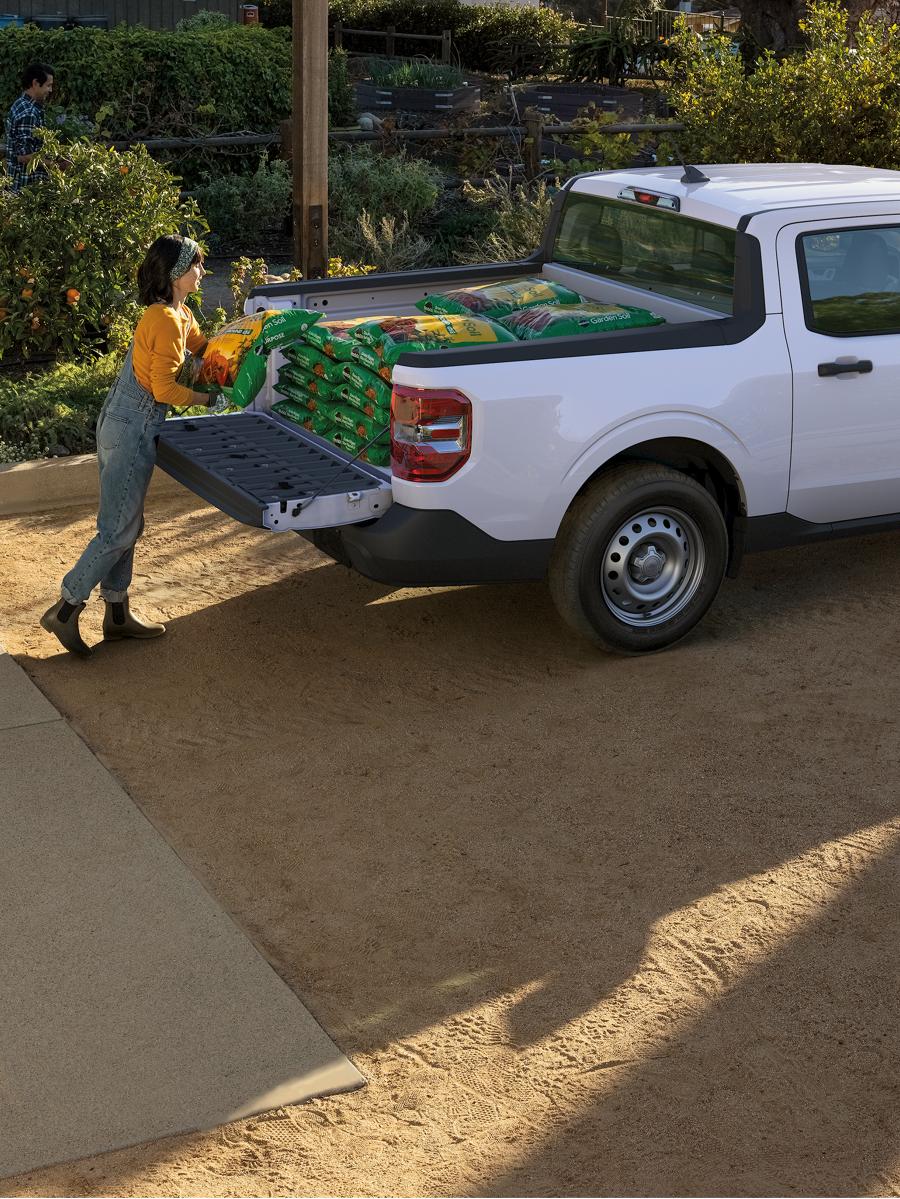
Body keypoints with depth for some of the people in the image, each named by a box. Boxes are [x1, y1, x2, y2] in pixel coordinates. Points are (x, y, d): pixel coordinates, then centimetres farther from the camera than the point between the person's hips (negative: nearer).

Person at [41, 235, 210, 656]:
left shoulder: (179, 315, 11)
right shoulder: (166, 321, -19)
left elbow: (205, 347, 28)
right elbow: (165, 388, -21)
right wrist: (208, 398, -7)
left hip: (124, 427, 10)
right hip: (131, 431, -10)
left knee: (125, 525, 15)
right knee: (119, 530, -4)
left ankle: (117, 613, 24)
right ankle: (65, 609, 3)